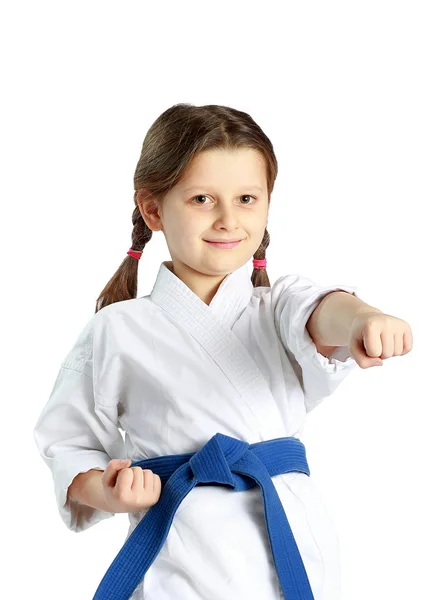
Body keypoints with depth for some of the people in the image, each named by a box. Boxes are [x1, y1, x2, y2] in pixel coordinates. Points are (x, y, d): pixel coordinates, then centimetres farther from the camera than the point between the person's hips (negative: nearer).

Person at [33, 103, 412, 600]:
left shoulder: (279, 306, 4)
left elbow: (320, 316, -20)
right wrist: (106, 493, -14)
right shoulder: (117, 330, -1)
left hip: (296, 556, 2)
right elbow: (67, 443, 6)